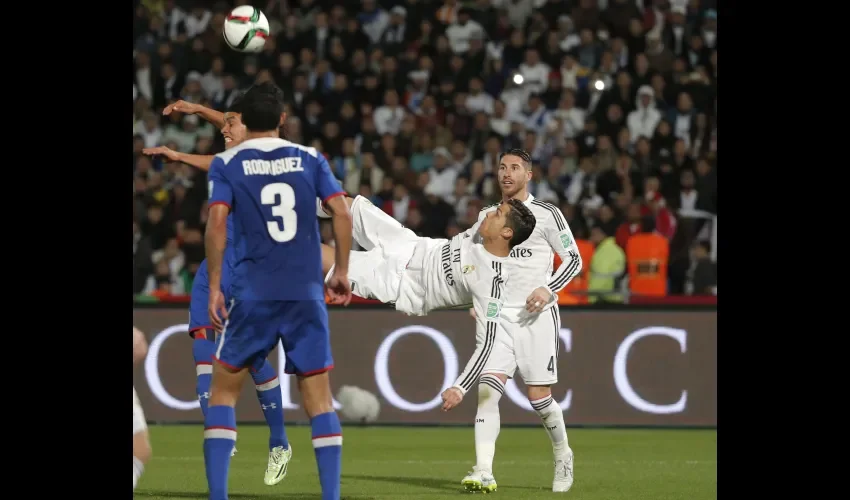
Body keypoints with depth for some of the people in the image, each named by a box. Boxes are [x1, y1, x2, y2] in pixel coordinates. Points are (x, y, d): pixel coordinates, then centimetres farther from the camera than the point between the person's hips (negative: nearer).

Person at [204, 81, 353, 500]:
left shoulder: (226, 164, 2)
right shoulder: (309, 159, 7)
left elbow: (217, 223, -9)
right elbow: (342, 214, 0)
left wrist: (214, 288, -5)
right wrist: (341, 272, 10)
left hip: (251, 294, -1)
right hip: (306, 293, 2)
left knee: (223, 391, 10)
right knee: (318, 396, 5)